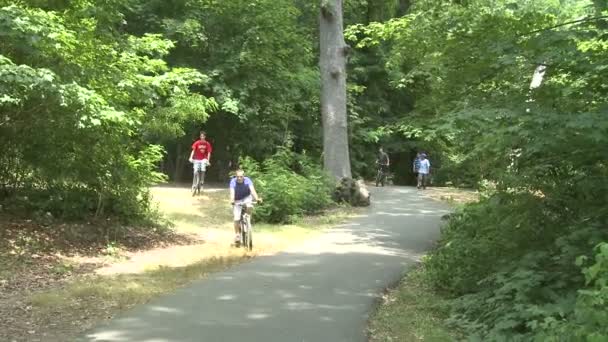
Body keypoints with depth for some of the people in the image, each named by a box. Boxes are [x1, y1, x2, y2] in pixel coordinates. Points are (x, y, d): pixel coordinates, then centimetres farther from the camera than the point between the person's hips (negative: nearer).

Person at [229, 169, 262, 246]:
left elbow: (252, 190, -32)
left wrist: (257, 198, -49)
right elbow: (232, 192, -32)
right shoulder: (233, 181, -22)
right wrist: (232, 200, -53)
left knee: (249, 207, -34)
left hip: (247, 198, 0)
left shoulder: (247, 180, -21)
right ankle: (237, 235, 7)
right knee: (236, 219, -11)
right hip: (237, 201, 0)